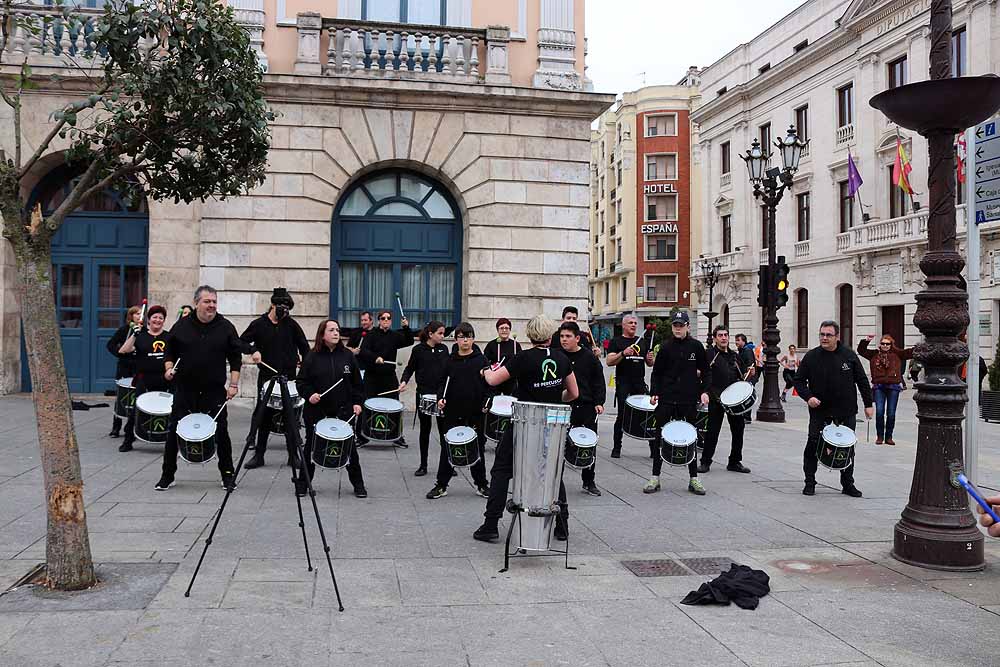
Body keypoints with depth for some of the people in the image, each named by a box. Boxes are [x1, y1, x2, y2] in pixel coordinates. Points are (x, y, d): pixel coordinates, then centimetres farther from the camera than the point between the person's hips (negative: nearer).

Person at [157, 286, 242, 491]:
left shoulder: (226, 327, 0)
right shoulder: (182, 326, 2)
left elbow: (235, 358, 3)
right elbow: (170, 351, 13)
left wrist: (233, 384, -4)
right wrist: (169, 368, -6)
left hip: (215, 391, -1)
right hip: (185, 390, 1)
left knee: (221, 433, 2)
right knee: (174, 433, 5)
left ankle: (228, 475, 17)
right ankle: (167, 476, 19)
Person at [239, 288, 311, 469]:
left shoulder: (291, 324, 3)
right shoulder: (259, 324, 2)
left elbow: (304, 345, 10)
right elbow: (241, 342, 5)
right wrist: (253, 350, -14)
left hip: (288, 376, 0)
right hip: (266, 376, 0)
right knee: (264, 417, 6)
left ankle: (293, 455, 11)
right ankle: (259, 455, 14)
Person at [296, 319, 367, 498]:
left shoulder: (347, 356, 3)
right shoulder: (312, 357, -1)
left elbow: (357, 382, 8)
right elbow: (301, 381, 1)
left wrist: (357, 402, 0)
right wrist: (309, 394, -16)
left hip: (343, 410, 1)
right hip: (316, 411, -1)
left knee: (349, 447, 4)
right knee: (311, 446, 8)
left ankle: (358, 484, 16)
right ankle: (302, 483, 21)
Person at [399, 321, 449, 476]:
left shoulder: (444, 349, 4)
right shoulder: (418, 350, -4)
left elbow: (448, 370, 11)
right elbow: (410, 368, 2)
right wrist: (404, 381, -15)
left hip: (442, 394, 2)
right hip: (424, 394, -2)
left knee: (444, 429, 3)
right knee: (425, 430, 8)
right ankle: (423, 465, 17)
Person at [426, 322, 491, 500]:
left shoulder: (481, 360, 1)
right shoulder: (450, 360, 6)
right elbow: (442, 382, 11)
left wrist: (486, 401, -12)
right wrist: (440, 397, -5)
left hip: (476, 412, -1)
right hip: (453, 412, 1)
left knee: (477, 449, 9)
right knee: (448, 448, 5)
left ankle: (482, 484, 21)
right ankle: (441, 485, 13)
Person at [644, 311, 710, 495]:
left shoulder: (696, 347, 2)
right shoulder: (666, 347, 2)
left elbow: (706, 371, 8)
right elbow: (657, 373, 6)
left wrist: (704, 391, -4)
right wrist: (654, 393, -5)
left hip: (689, 400, 0)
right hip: (666, 399, 0)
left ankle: (693, 479, 18)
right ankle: (655, 477, 10)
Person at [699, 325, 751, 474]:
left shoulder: (734, 356, 16)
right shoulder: (710, 354, -2)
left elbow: (743, 375, 23)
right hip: (716, 400, -5)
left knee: (738, 429, 8)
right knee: (712, 431, -1)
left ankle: (735, 462, 21)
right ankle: (705, 462, 10)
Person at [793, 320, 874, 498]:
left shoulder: (849, 355, 0)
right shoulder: (811, 356, -3)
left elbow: (862, 380, 5)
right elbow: (799, 380, 2)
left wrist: (868, 404, 3)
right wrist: (808, 397, -14)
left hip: (846, 411, 1)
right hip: (819, 411, -1)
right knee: (813, 445, -5)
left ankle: (848, 484, 21)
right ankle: (809, 483, 8)